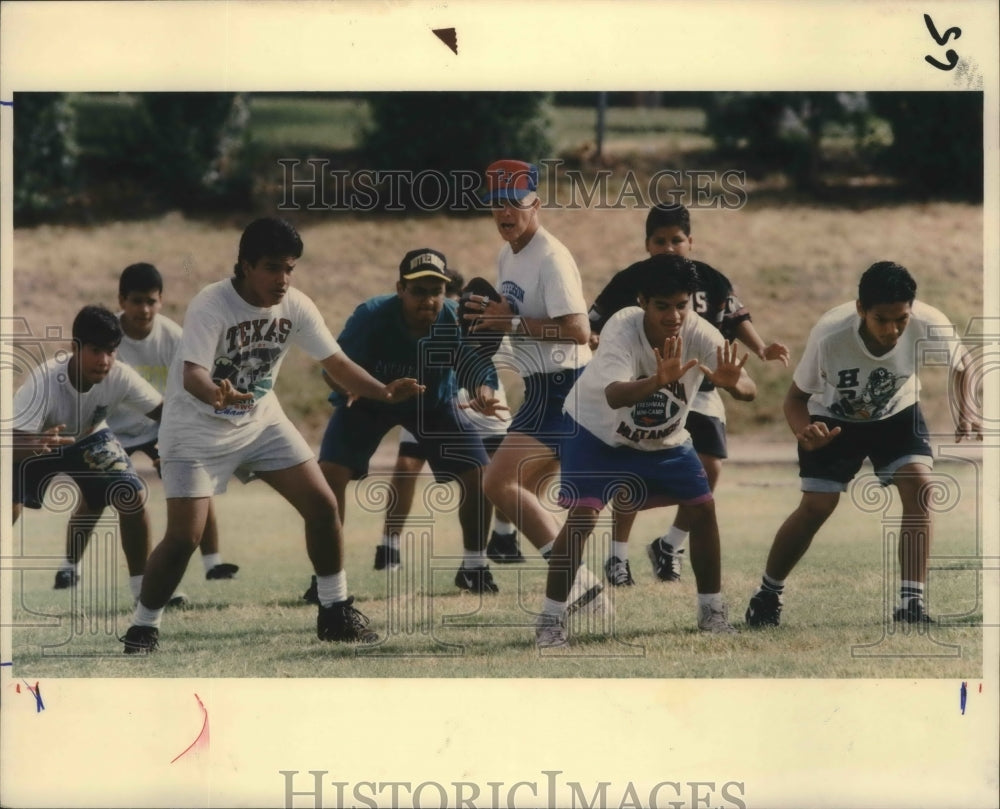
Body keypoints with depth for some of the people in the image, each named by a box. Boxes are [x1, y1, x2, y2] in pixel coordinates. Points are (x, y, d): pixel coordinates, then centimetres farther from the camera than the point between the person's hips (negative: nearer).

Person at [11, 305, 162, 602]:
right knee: (11, 507, -25)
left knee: (132, 495, -14)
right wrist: (36, 444, -72)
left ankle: (141, 586, 1)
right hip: (35, 444, -3)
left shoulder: (120, 377, -31)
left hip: (88, 439, 3)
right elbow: (14, 441, -47)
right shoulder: (44, 382, -41)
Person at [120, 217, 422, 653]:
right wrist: (217, 395, -59)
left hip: (261, 420, 6)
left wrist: (385, 392, -23)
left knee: (323, 506, -2)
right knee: (184, 536, -15)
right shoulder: (210, 306, -25)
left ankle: (336, 612, 14)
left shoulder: (295, 306, -9)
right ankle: (143, 628, 4)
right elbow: (192, 375, -36)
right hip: (197, 429, -5)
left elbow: (336, 363, -6)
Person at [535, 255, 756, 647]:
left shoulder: (700, 335, -25)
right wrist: (659, 380, -70)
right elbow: (615, 396, -51)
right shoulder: (622, 330, -35)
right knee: (583, 514, -18)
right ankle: (551, 619, -9)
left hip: (665, 439, 4)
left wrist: (731, 382, -59)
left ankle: (711, 609, 12)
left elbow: (749, 390, -35)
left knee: (703, 508, -4)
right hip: (599, 432, -4)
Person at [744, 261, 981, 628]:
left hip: (897, 414, 2)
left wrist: (965, 412, -26)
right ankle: (767, 595, 16)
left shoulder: (930, 326, -32)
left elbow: (959, 366, -8)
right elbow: (796, 397, -21)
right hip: (833, 418, -2)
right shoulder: (829, 335, -38)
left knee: (919, 486, -21)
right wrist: (803, 431, -43)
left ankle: (911, 603, -17)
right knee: (816, 506, -9)